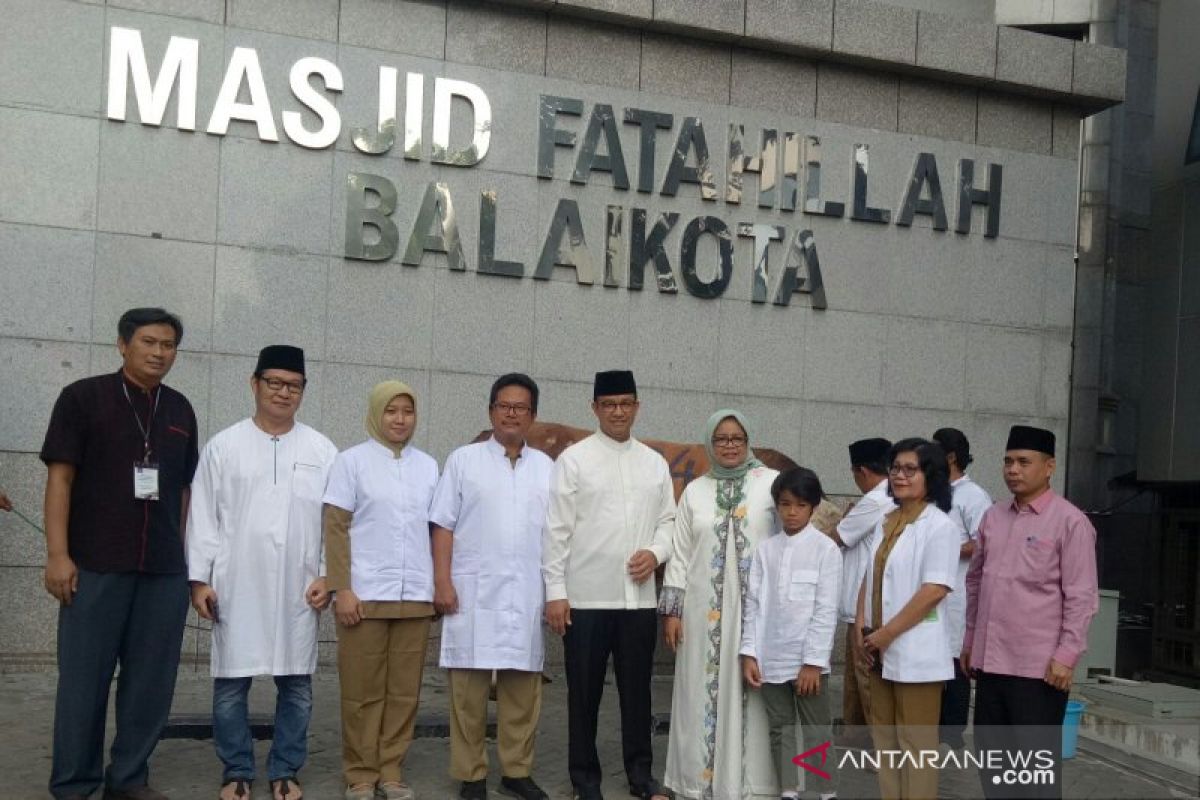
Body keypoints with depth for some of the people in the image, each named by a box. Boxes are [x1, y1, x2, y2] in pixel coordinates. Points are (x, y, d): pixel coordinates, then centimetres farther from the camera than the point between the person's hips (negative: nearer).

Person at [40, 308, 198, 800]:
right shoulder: (83, 398, 0)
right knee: (84, 677, 2)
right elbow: (60, 477, -3)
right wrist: (57, 554, -10)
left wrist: (180, 552, 12)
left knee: (151, 680, 6)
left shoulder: (180, 410, 12)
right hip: (95, 566, -4)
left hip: (165, 570, 4)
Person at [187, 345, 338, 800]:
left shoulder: (322, 451, 5)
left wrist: (329, 576, -1)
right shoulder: (223, 445, 4)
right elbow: (203, 517, 3)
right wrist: (199, 578, -2)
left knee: (296, 684, 6)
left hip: (298, 588, 1)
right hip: (236, 585, -1)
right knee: (231, 683, 4)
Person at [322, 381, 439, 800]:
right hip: (365, 593, -3)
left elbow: (435, 529, 13)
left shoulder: (428, 465, 11)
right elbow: (335, 529, -2)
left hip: (416, 596, 3)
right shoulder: (352, 461, 1)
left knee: (405, 690, 6)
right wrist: (341, 589, -9)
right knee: (362, 691, 3)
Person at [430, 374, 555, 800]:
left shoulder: (546, 467, 12)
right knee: (469, 688, 0)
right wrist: (442, 582, -7)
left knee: (523, 688, 6)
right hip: (474, 590, -2)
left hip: (528, 594, 3)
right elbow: (443, 526, 1)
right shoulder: (463, 460, 4)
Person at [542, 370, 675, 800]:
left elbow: (668, 520, 14)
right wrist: (555, 591, -8)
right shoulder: (574, 458, -2)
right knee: (584, 690, 6)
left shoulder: (655, 463, 10)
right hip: (586, 596, -3)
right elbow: (556, 528, -4)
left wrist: (656, 552, -7)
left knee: (637, 687, 11)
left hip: (640, 596, 3)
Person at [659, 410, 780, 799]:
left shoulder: (772, 482, 0)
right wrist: (671, 610, 4)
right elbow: (680, 553, 9)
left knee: (750, 692, -1)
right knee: (704, 691, 5)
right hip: (704, 609, 3)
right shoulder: (695, 491, 9)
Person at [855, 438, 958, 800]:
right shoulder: (886, 523, 13)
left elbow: (935, 590, -17)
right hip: (880, 650, 8)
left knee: (916, 741, -1)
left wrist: (887, 633, -15)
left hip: (915, 651, -8)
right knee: (884, 737, 13)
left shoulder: (939, 525, -10)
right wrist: (862, 627, 2)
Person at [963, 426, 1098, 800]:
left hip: (1039, 666, -6)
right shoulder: (993, 517, 11)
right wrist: (970, 640, 18)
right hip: (989, 660, 6)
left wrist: (1067, 655, -15)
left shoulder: (1070, 521, -8)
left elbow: (1081, 596, -11)